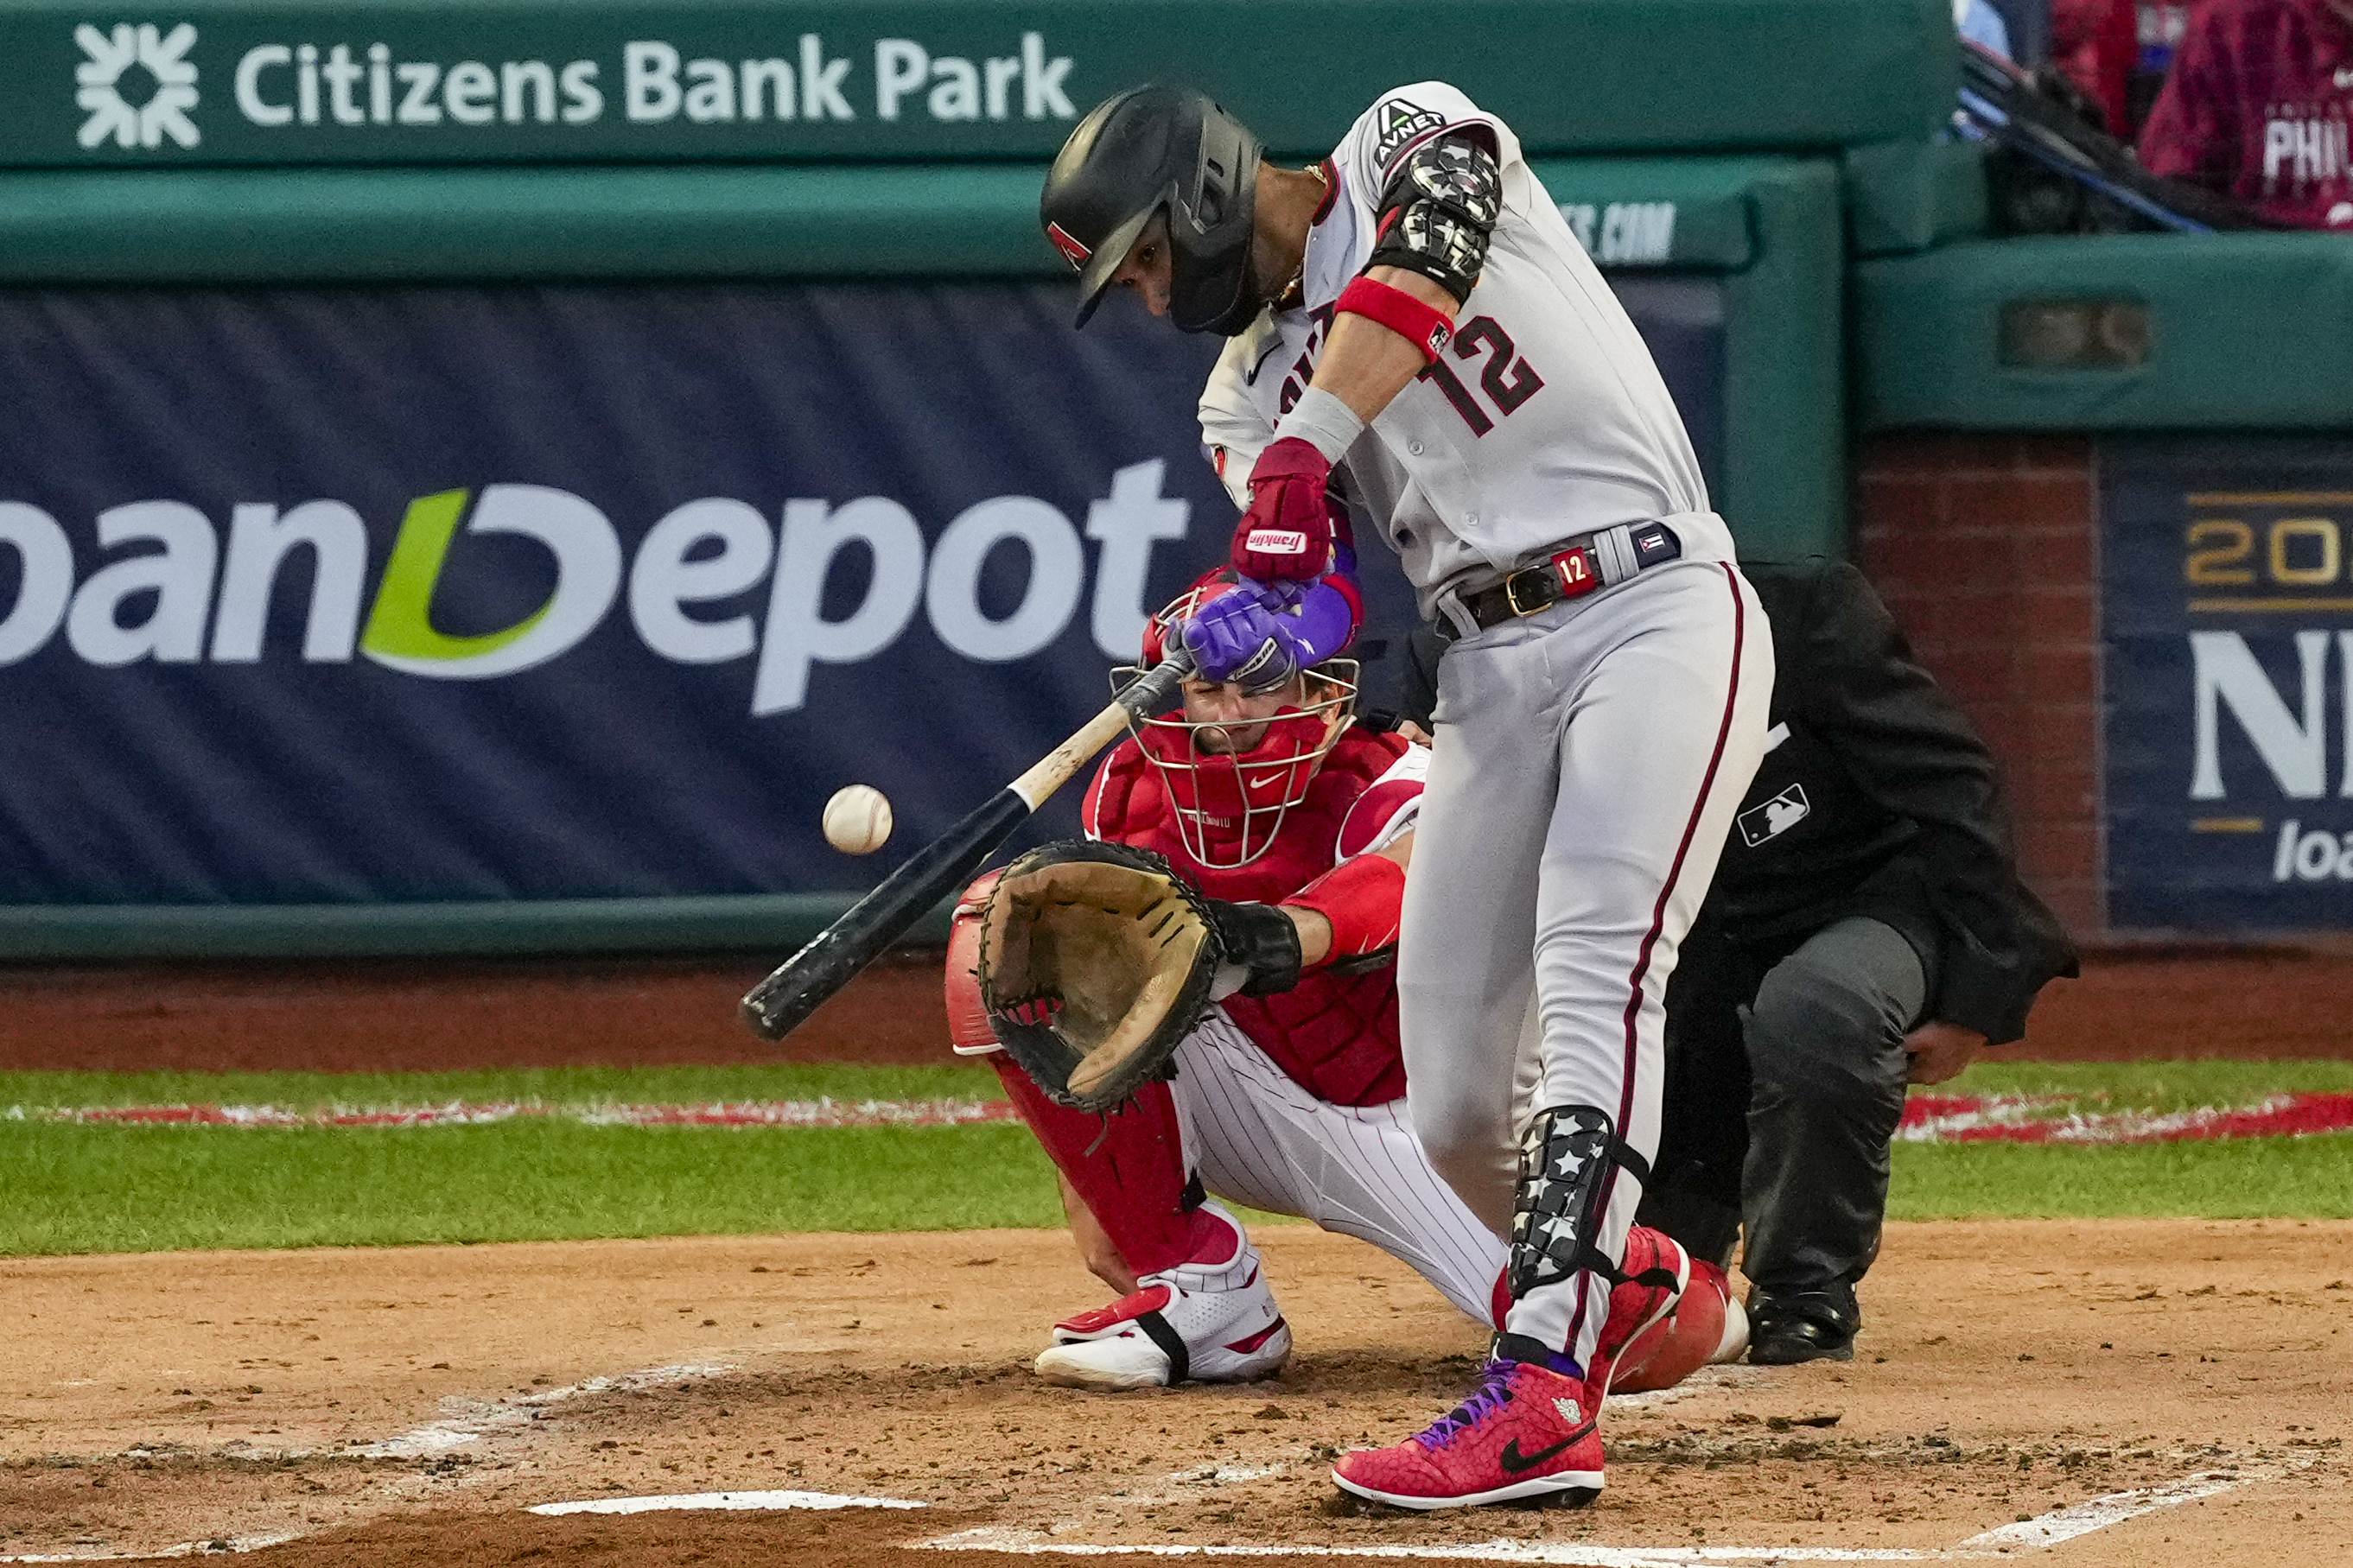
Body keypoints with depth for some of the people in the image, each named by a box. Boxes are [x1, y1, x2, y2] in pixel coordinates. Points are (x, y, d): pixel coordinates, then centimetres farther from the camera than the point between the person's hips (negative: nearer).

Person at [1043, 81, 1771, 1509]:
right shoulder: (1246, 396, 16)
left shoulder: (1409, 140, 1)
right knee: (1454, 1098, 4)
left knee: (1596, 976, -23)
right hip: (1491, 671, 7)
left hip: (1654, 610, -7)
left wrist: (1306, 450, -33)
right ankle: (1616, 1271, 35)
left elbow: (1423, 266, -24)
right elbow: (1310, 601, 0)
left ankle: (1541, 1402, -35)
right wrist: (1241, 625, -24)